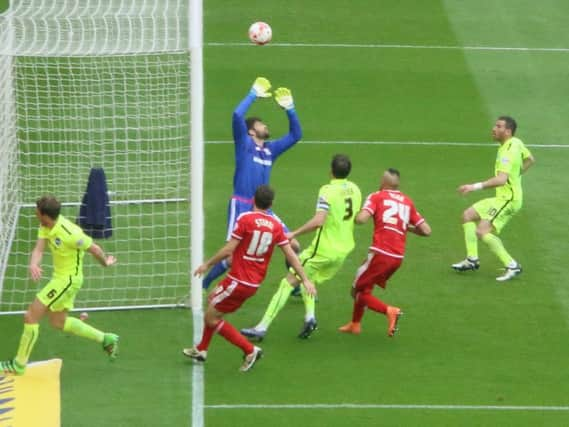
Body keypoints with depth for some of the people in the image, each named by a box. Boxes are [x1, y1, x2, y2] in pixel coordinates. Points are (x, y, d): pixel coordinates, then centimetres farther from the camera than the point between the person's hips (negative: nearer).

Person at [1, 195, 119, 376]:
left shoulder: (69, 234, -31)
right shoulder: (46, 225, -6)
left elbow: (94, 248, -17)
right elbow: (39, 249, -12)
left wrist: (105, 262, 3)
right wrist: (33, 265, -35)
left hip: (67, 280, -10)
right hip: (60, 277, 10)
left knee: (31, 316, -7)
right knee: (58, 322, 23)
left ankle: (19, 364, 5)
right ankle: (106, 339, 31)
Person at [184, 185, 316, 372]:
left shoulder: (245, 219, -15)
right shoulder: (276, 225, 1)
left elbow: (229, 249, -16)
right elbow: (290, 254, 1)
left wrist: (207, 264, -4)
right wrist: (305, 279, 6)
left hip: (238, 281, -8)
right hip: (254, 283, 8)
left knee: (211, 319, 4)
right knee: (213, 299, 28)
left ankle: (250, 350, 0)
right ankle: (201, 350, 35)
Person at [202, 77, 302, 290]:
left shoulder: (270, 149, 13)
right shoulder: (245, 144, -3)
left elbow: (295, 135, 21)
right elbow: (237, 115, -18)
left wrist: (290, 109, 10)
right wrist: (253, 95, -9)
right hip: (241, 207, -6)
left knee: (293, 246, 4)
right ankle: (202, 286, 5)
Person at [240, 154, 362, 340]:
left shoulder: (327, 191, -17)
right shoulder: (355, 190, 4)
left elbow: (318, 221, -28)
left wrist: (294, 234, -21)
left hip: (323, 250, -7)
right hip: (343, 250, 7)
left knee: (288, 283, -1)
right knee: (309, 281, 26)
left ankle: (262, 327, -4)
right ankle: (309, 316, 3)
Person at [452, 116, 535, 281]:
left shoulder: (509, 151, -23)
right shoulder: (516, 143, 7)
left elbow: (501, 179, -35)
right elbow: (530, 160, 25)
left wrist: (476, 186, -37)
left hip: (508, 199, -11)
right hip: (501, 198, 11)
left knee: (482, 231, -20)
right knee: (468, 215, 14)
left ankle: (511, 266, -14)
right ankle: (472, 259, 16)